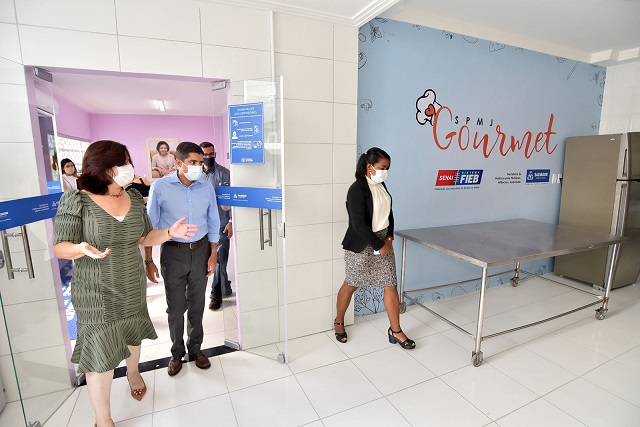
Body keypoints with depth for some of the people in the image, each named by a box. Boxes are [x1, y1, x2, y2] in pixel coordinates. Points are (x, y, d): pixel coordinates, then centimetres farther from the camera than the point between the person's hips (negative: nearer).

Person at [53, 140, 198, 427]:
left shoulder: (134, 198, 1)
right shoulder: (76, 200, -13)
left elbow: (145, 237, 7)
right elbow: (60, 247, -13)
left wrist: (170, 232, -11)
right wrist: (81, 249, -34)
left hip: (133, 287, 5)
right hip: (97, 293, -4)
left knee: (132, 336, 24)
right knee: (101, 356, 3)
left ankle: (133, 372, 55)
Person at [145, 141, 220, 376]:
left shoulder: (207, 188, -2)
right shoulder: (160, 187, -9)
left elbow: (213, 223, 5)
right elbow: (150, 225, -4)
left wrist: (212, 255, 1)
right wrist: (148, 260, -5)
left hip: (200, 251, 2)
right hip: (173, 253, -2)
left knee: (197, 305, 13)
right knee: (175, 308, 9)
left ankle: (195, 348, 34)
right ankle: (177, 352, 32)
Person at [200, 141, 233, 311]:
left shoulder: (223, 173, -5)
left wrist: (231, 221, -13)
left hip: (221, 223, -5)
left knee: (219, 259, -1)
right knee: (212, 258, 14)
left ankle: (216, 294, 12)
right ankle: (225, 287, 32)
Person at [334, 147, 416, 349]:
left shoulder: (381, 185, 6)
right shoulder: (357, 189, -19)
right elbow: (358, 224, -24)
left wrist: (389, 237, 0)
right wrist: (379, 246, -17)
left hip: (383, 242, 7)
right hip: (361, 245, -7)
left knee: (391, 285, 8)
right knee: (351, 285, 10)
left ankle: (395, 331, 23)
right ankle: (338, 322, 34)